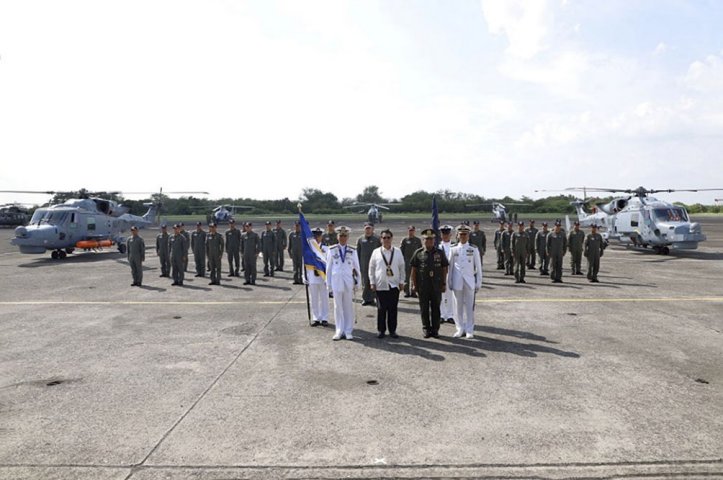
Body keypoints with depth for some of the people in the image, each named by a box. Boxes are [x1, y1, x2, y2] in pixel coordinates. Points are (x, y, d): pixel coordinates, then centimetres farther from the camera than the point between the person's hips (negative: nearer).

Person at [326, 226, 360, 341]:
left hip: (349, 281, 0)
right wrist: (328, 283, 4)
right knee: (338, 306, 5)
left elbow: (357, 267, 7)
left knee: (349, 306, 5)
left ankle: (348, 331, 13)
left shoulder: (352, 250, 2)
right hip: (336, 281, 0)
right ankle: (339, 331, 13)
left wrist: (357, 282, 4)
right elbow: (328, 267, 5)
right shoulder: (332, 250, 1)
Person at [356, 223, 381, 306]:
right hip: (364, 264, 1)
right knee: (364, 282, 4)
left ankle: (371, 299, 7)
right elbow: (357, 252, 10)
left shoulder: (377, 239, 3)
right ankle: (365, 299, 12)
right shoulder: (360, 239, 8)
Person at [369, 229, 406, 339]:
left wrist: (401, 282, 5)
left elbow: (402, 268, 9)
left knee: (393, 309, 4)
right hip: (380, 285, -1)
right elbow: (371, 268, 7)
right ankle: (381, 330, 14)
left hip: (394, 285, 1)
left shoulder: (398, 252, 5)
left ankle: (392, 330, 15)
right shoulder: (376, 252, 3)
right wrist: (372, 282, 3)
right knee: (381, 309, 2)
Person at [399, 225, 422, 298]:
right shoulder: (404, 240, 3)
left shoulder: (418, 240, 8)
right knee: (406, 277, 0)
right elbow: (401, 250, 4)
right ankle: (406, 292, 7)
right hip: (407, 261, -2)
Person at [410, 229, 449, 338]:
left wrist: (444, 284, 2)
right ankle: (426, 329, 17)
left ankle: (435, 329, 16)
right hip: (423, 286, 0)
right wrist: (414, 284, 0)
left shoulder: (440, 253, 3)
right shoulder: (418, 253, 1)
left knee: (436, 308, 6)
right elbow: (413, 270, 3)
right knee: (424, 308, 6)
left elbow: (444, 269, 6)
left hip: (436, 285, 0)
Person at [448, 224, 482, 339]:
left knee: (469, 307, 3)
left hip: (470, 282, -1)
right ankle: (460, 329, 17)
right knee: (459, 307, 7)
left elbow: (478, 267, 2)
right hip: (457, 282, 1)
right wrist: (449, 282, 6)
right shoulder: (453, 249, 3)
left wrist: (478, 283, 0)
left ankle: (470, 330, 12)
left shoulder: (474, 249, 0)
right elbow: (450, 267, 8)